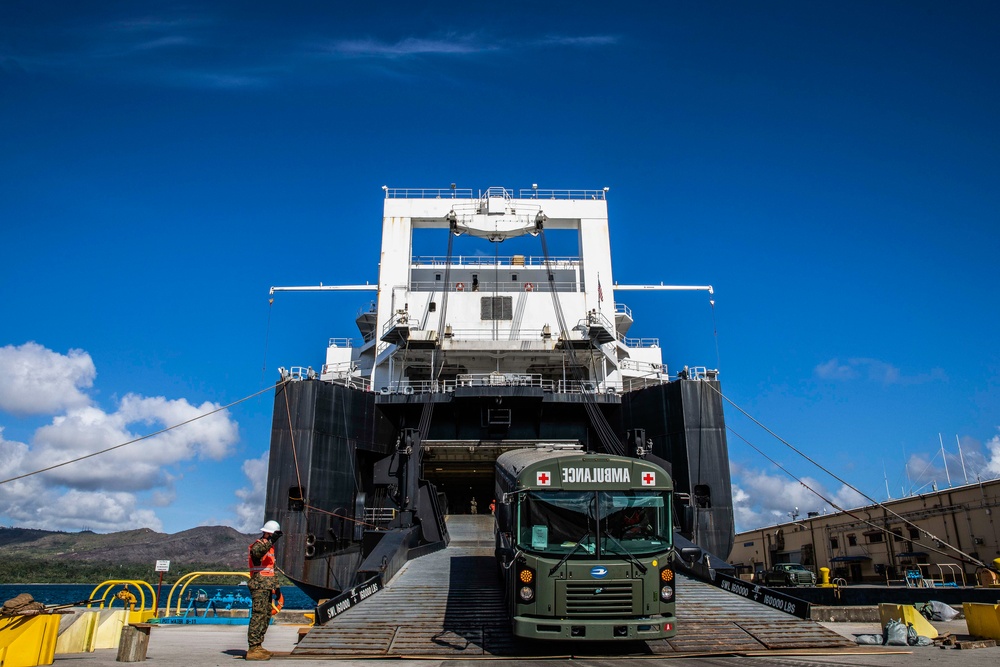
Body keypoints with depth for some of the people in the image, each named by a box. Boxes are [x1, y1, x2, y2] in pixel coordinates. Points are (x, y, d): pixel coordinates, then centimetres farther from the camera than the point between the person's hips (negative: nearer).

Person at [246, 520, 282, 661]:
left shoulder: (270, 547, 20)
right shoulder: (258, 544, -9)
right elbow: (257, 552, -37)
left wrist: (276, 587, 25)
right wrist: (269, 541, -44)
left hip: (267, 587, 10)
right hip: (259, 586, -10)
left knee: (266, 616, 13)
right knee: (258, 616, -13)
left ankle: (258, 646, 21)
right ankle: (253, 649, -14)